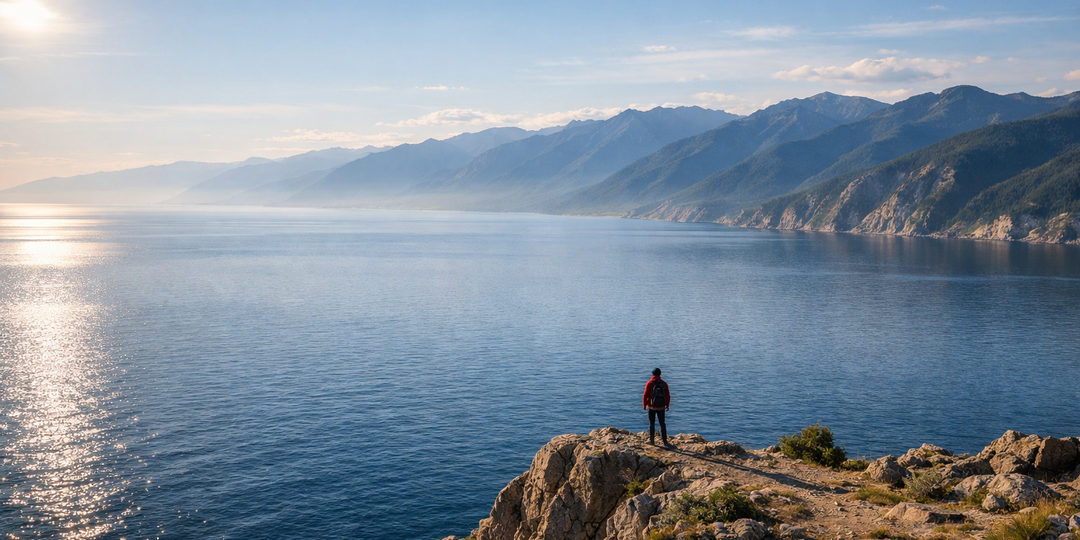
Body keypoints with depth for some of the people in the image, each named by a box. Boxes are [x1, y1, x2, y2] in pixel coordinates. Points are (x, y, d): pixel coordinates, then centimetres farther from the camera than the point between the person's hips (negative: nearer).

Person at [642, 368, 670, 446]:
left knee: (652, 424, 9)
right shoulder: (664, 384, -1)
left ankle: (652, 440, 12)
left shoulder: (649, 383, -10)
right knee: (662, 424, 9)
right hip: (661, 407, 2)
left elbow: (645, 395, -9)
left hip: (652, 407, -2)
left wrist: (644, 405, 3)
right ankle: (665, 441, 7)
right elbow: (668, 395, 3)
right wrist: (667, 405, 13)